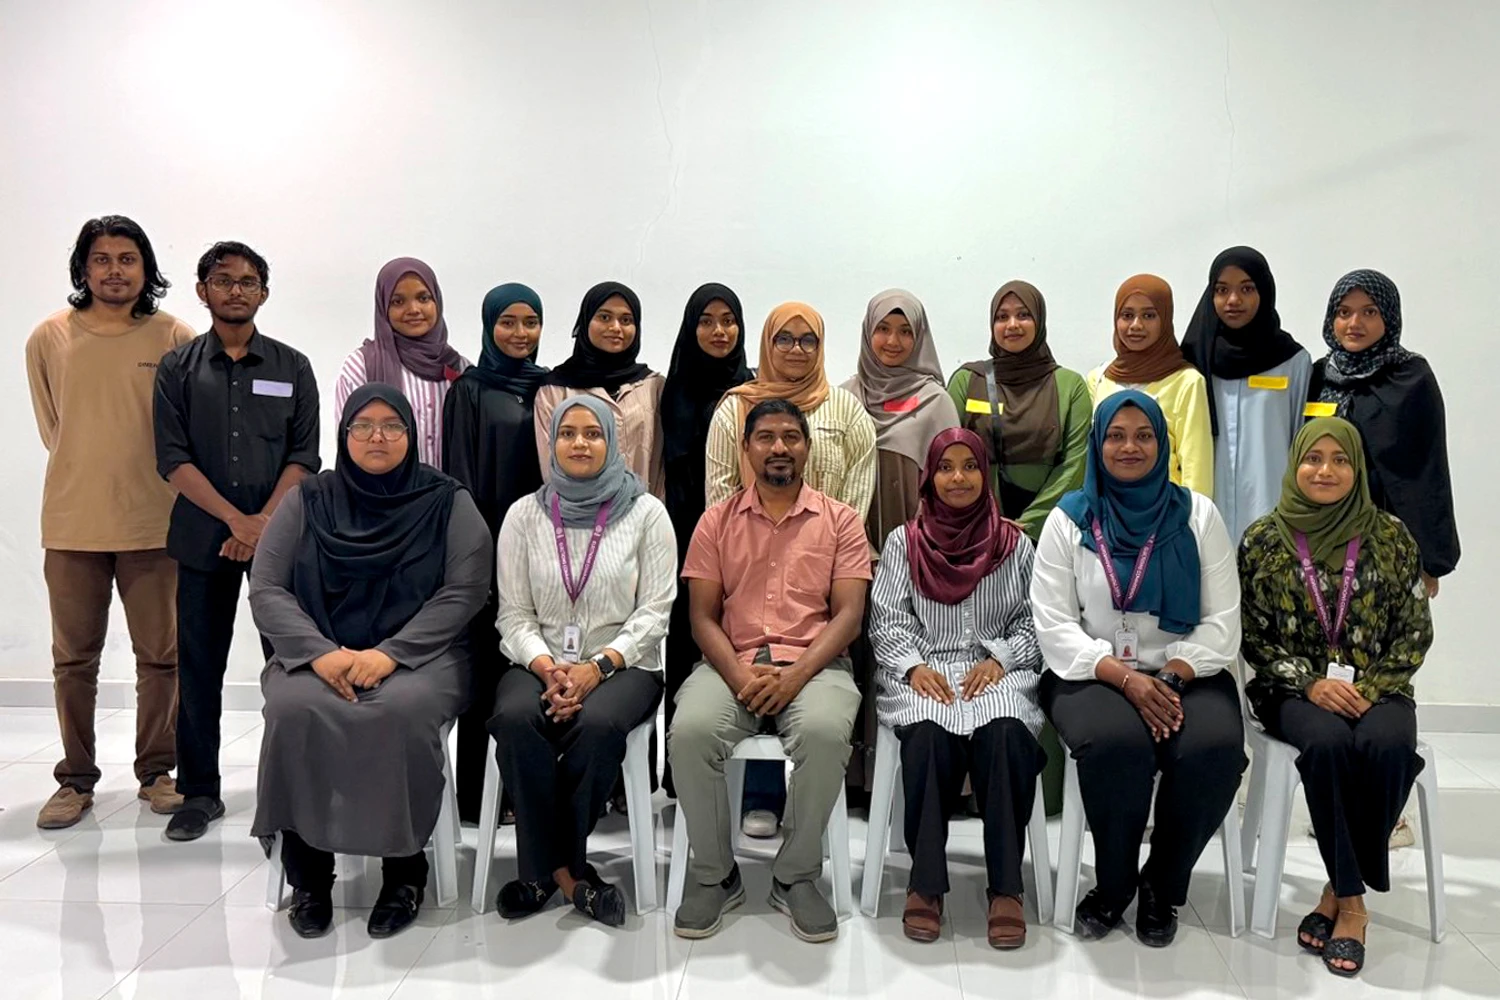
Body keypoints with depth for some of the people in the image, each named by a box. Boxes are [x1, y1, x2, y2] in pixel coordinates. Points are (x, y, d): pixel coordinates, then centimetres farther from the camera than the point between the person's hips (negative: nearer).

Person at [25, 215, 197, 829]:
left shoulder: (175, 339, -3)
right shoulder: (49, 338, 3)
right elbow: (51, 425, 14)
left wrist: (138, 477, 6)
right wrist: (88, 474, 13)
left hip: (152, 523, -1)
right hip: (71, 524, 2)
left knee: (160, 655, 6)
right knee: (73, 658, 10)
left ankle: (157, 771, 21)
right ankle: (76, 779, 22)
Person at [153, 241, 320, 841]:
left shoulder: (291, 367, 8)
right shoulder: (178, 369, 8)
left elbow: (304, 457, 2)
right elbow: (173, 460, -1)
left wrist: (265, 521, -11)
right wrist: (237, 519, -12)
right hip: (203, 537, 1)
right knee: (199, 667, 5)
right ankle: (199, 792, 17)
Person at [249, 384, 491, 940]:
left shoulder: (448, 503, 5)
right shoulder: (307, 501, 11)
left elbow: (463, 593, -5)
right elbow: (266, 588, 3)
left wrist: (389, 653, -18)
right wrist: (321, 652, -15)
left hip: (418, 656, -2)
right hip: (316, 655, 2)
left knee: (403, 711, -34)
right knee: (294, 709, -30)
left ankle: (405, 870, -13)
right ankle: (307, 873, -11)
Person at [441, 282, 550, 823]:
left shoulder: (549, 388, 13)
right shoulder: (469, 390, 2)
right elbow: (459, 475, -3)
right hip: (488, 541, -3)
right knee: (487, 662, -1)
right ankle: (477, 793, 8)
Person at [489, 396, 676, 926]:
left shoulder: (646, 513, 1)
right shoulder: (525, 514, 7)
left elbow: (655, 611, -4)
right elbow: (514, 614, 4)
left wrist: (596, 668, -17)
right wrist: (547, 669, -15)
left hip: (623, 664, -2)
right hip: (541, 663, 2)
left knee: (597, 723, -34)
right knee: (514, 719, -30)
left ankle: (546, 867, -11)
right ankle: (563, 868, -14)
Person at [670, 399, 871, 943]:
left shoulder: (840, 520, 9)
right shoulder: (717, 521, 12)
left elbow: (848, 614, 0)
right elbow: (703, 616, 6)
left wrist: (795, 676, -15)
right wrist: (739, 676, -13)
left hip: (814, 663, -1)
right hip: (732, 663, 1)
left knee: (825, 732, -34)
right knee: (690, 732, -30)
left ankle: (796, 876, -9)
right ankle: (714, 873, -5)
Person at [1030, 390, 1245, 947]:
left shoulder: (1197, 515, 8)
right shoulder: (1069, 520, 5)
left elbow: (1221, 623, 2)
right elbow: (1054, 627, -3)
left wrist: (1169, 679, -15)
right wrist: (1126, 678, -16)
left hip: (1186, 674, 2)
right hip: (1093, 674, -1)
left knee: (1215, 749, -29)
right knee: (1116, 743, -33)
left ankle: (1161, 887, -4)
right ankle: (1113, 885, -6)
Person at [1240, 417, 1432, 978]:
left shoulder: (1391, 537, 4)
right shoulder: (1263, 539, 1)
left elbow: (1415, 632, 5)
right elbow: (1253, 635, 1)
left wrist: (1371, 687, -10)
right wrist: (1311, 683, -13)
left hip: (1375, 689, 1)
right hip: (1295, 689, -1)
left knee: (1388, 746, -32)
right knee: (1328, 743, -33)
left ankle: (1340, 893, -14)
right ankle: (1352, 902, -18)